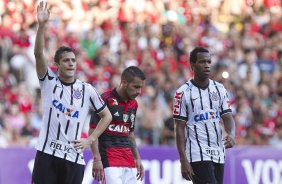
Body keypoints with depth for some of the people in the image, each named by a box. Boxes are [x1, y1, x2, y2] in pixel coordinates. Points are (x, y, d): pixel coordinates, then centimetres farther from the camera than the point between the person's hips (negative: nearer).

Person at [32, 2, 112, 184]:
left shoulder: (87, 90, 6)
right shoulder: (49, 81, 3)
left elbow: (107, 116, 15)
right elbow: (39, 54, -12)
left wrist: (90, 140, 3)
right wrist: (42, 25, -26)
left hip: (74, 156, 1)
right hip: (47, 153, -1)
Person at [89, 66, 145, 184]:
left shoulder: (133, 104, 14)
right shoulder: (106, 100, -9)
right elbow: (93, 130, -10)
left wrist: (137, 159, 22)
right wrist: (96, 159, -17)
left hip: (128, 160, 8)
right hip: (109, 159, -8)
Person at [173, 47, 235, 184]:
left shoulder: (219, 89, 9)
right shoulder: (183, 93, -5)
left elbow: (228, 117, 6)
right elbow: (180, 128, -5)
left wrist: (231, 135, -18)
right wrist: (183, 161, -11)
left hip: (218, 155, 6)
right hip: (197, 156, -6)